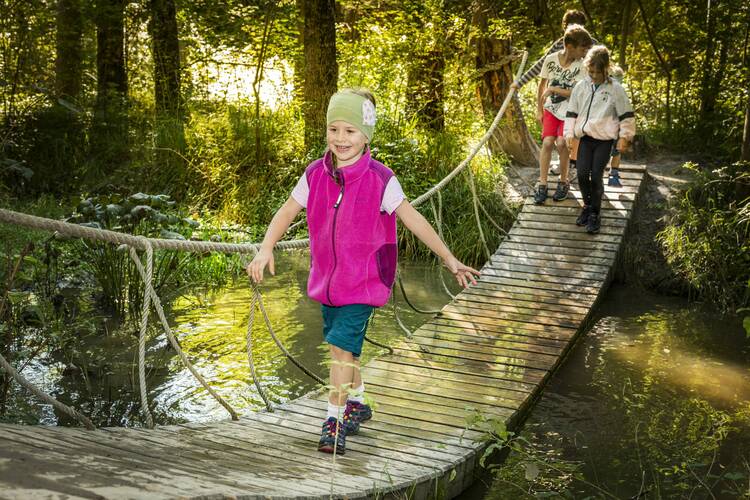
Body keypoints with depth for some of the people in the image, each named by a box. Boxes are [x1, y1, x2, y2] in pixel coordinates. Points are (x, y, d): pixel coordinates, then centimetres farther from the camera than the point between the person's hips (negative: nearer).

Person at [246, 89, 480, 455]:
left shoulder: (380, 180, -15)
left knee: (342, 345, -13)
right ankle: (357, 404, 39)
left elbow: (414, 220, -9)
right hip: (327, 278, 5)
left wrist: (450, 261, -6)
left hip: (365, 280, -5)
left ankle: (335, 420, -1)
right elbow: (286, 212, 2)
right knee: (342, 347, 17)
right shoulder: (315, 175, -5)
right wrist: (266, 248, -15)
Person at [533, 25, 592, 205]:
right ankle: (542, 184, -2)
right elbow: (542, 84, 6)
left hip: (570, 111, -2)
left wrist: (553, 89, -19)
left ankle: (564, 182, 7)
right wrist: (539, 109, 9)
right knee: (547, 141, -11)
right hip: (551, 108, 2)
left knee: (561, 142, -14)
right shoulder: (550, 59, -8)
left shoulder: (581, 66, -14)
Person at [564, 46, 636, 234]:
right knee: (582, 173, -8)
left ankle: (595, 214, 6)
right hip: (585, 137, 3)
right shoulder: (581, 87, 6)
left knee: (596, 175, -10)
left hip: (605, 139, -3)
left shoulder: (615, 89, -4)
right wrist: (570, 133, 7)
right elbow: (572, 112, 13)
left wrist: (624, 137, -1)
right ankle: (587, 205, 18)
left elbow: (626, 114, 1)